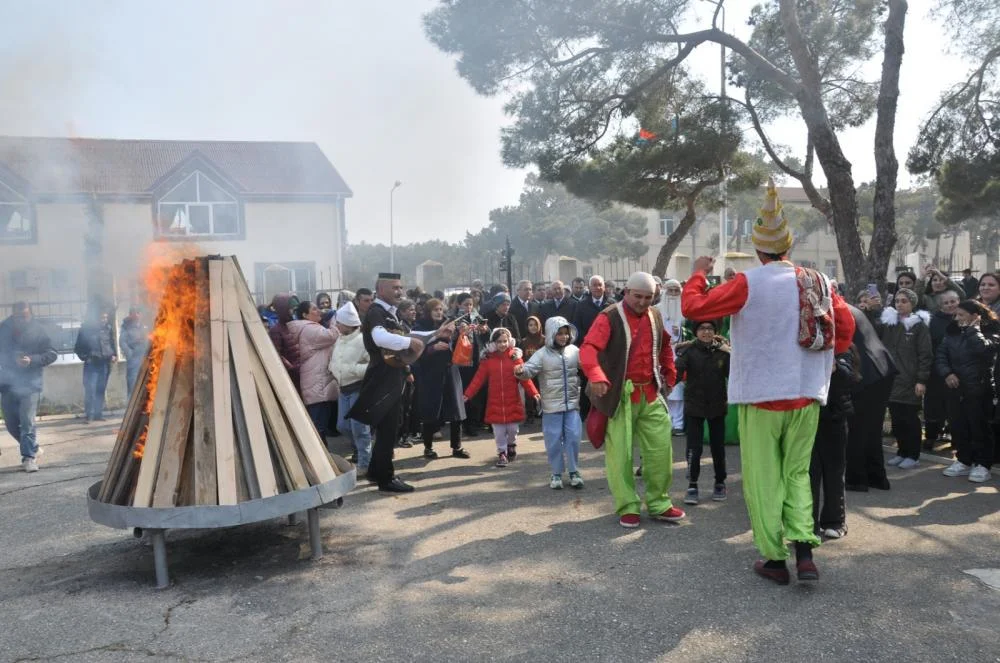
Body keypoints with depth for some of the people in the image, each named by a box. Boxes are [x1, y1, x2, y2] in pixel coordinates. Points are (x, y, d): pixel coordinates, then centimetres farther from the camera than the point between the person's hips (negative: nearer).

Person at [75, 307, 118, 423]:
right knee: (90, 389, -9)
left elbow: (113, 343, 15)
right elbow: (78, 347, 2)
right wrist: (85, 357, -9)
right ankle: (89, 415, -4)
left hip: (105, 363, 3)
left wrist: (114, 355, 1)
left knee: (101, 390, 6)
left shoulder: (109, 329, 5)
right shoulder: (87, 328, -4)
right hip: (91, 364, -3)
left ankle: (98, 414, 13)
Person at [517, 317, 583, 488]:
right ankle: (556, 474, 18)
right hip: (551, 406, -2)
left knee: (573, 438, 4)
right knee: (554, 441, 4)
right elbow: (529, 369, -17)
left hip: (572, 404, 2)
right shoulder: (543, 354, -7)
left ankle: (574, 472, 19)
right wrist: (521, 371, -39)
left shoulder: (574, 351, 3)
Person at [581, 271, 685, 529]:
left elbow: (665, 346, 28)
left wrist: (669, 375, 23)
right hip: (620, 395, -6)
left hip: (650, 393, 6)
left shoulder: (655, 317, 10)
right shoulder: (609, 317, -11)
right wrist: (596, 375, -43)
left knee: (661, 447, 7)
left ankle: (659, 503, 23)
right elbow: (588, 348, -25)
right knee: (620, 452, -1)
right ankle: (628, 507, 14)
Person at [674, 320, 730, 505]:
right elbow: (676, 373, -19)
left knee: (718, 447, 11)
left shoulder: (723, 350, -2)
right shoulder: (688, 350, -9)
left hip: (717, 406, 2)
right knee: (694, 448, -4)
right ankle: (692, 485, 8)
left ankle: (720, 483, 28)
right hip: (695, 406, -2)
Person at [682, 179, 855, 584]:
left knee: (764, 478, 6)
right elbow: (846, 325, 9)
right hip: (807, 394, 5)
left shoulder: (748, 283, -12)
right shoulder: (817, 282, 3)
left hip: (760, 394, -4)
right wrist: (829, 358, 22)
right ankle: (804, 550, 5)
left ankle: (774, 559, 12)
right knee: (797, 473, 16)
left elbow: (692, 307, -12)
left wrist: (698, 274, 5)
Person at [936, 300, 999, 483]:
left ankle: (982, 465, 9)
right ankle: (963, 461, 21)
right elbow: (941, 355, 7)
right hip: (955, 388, 5)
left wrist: (973, 329, -14)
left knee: (979, 427, 0)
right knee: (958, 426, 10)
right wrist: (947, 373, -9)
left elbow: (983, 348, -27)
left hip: (979, 388, -5)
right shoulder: (953, 332, 10)